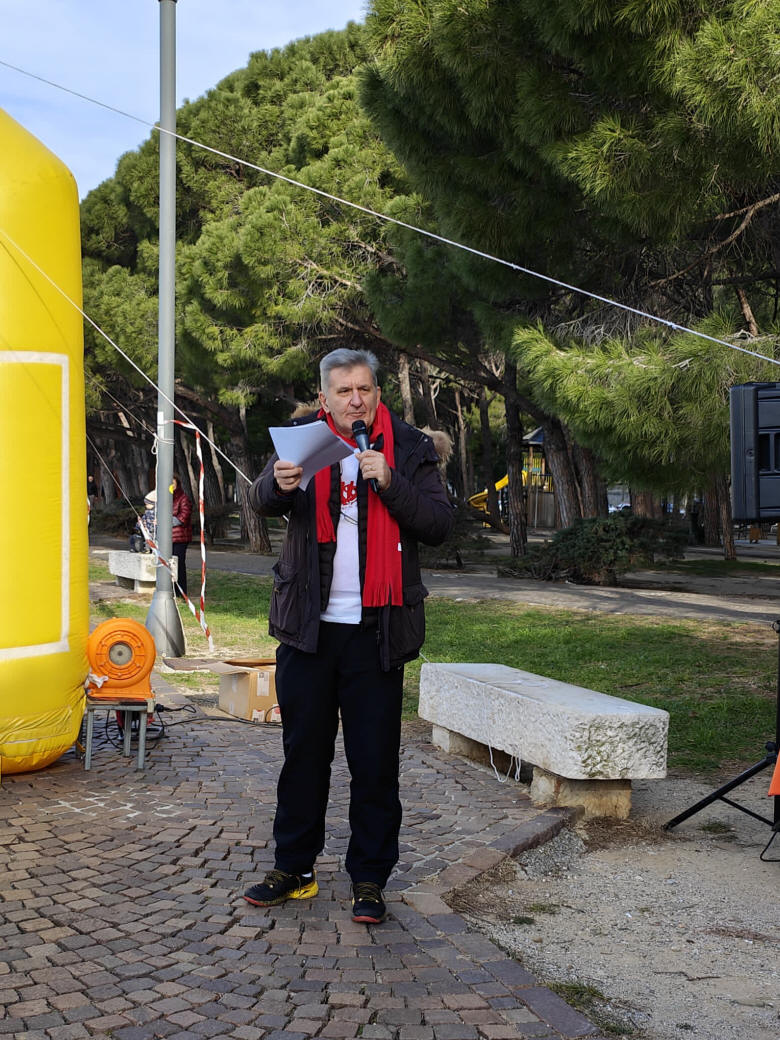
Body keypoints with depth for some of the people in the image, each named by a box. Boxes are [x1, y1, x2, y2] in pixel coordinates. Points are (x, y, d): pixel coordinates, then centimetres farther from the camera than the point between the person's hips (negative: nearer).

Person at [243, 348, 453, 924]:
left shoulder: (409, 448, 3)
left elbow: (439, 524, -4)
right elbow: (262, 501, -7)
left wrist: (390, 482, -19)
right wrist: (279, 483, -30)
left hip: (376, 629, -1)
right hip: (308, 624, 1)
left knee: (375, 759, 3)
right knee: (304, 751, 10)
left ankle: (370, 878, 15)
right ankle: (294, 867, 23)